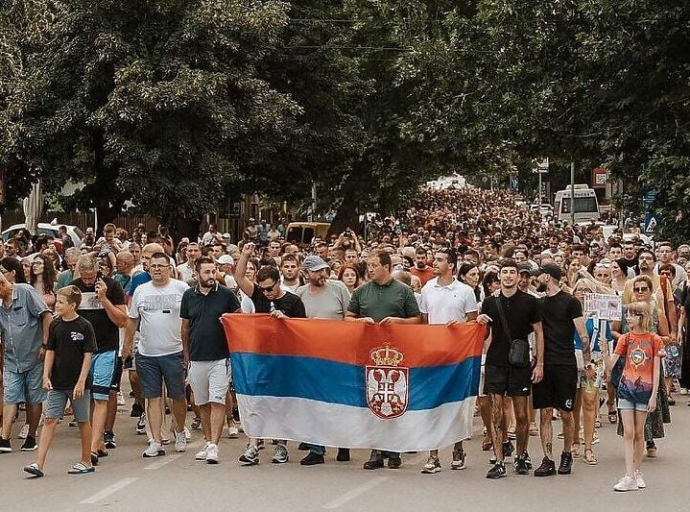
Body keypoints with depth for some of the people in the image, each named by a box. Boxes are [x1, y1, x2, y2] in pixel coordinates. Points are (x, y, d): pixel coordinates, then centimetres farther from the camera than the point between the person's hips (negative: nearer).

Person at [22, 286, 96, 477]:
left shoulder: (84, 326, -9)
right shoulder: (55, 325, 4)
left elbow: (88, 356, -9)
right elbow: (50, 352, 8)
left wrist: (81, 382, -13)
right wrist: (46, 376, -1)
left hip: (78, 384, -4)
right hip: (57, 383, 4)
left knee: (83, 421, 8)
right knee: (50, 420, -3)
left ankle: (86, 462, 20)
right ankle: (39, 464, -6)